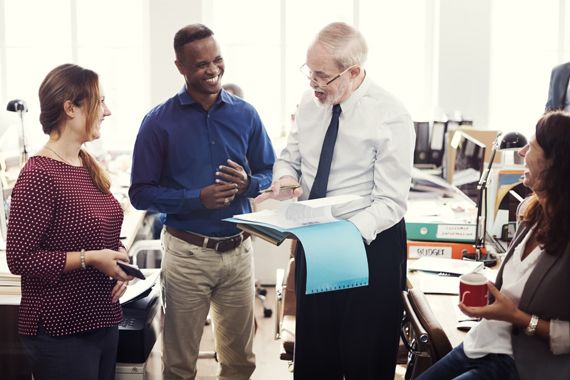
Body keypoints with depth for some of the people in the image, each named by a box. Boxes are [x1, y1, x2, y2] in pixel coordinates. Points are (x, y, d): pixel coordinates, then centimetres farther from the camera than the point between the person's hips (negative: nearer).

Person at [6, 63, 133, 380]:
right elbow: (20, 259, -19)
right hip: (60, 331, -8)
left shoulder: (88, 166, 8)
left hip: (104, 320, 8)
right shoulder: (38, 175, -18)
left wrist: (120, 257, -1)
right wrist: (89, 258, -22)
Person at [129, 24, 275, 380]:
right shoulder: (159, 121, -7)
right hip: (187, 252, -2)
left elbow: (269, 172, 10)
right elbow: (141, 192, -6)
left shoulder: (245, 114, 1)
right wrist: (197, 198, -20)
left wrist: (247, 184, -14)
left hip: (239, 249, 2)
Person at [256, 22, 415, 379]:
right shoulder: (310, 102, 0)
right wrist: (285, 180, -12)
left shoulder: (391, 117, -19)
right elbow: (288, 159, 13)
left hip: (370, 245, -6)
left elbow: (390, 203, -21)